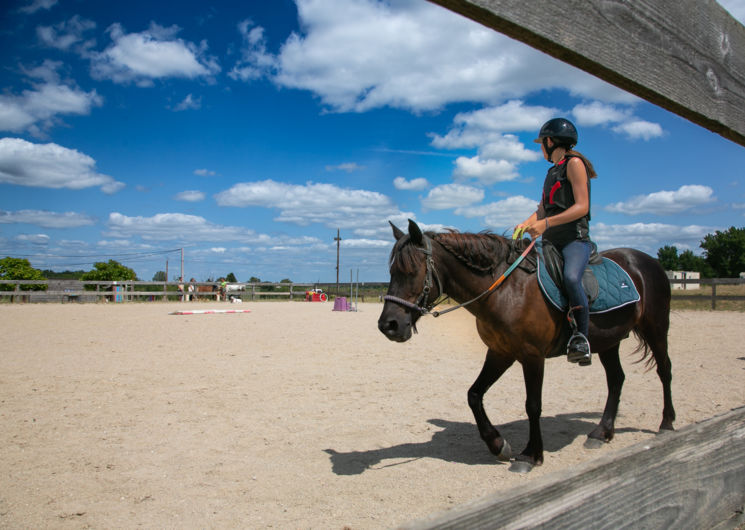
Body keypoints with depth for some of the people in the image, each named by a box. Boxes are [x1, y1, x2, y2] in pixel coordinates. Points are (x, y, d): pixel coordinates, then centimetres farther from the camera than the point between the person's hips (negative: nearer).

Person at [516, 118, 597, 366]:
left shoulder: (574, 163, -2)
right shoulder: (553, 171, 23)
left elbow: (582, 206, -12)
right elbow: (543, 209, 20)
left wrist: (546, 223, -22)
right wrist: (525, 225, 0)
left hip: (575, 238, -9)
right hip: (551, 242, 9)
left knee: (571, 277, -34)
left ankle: (581, 338, -28)